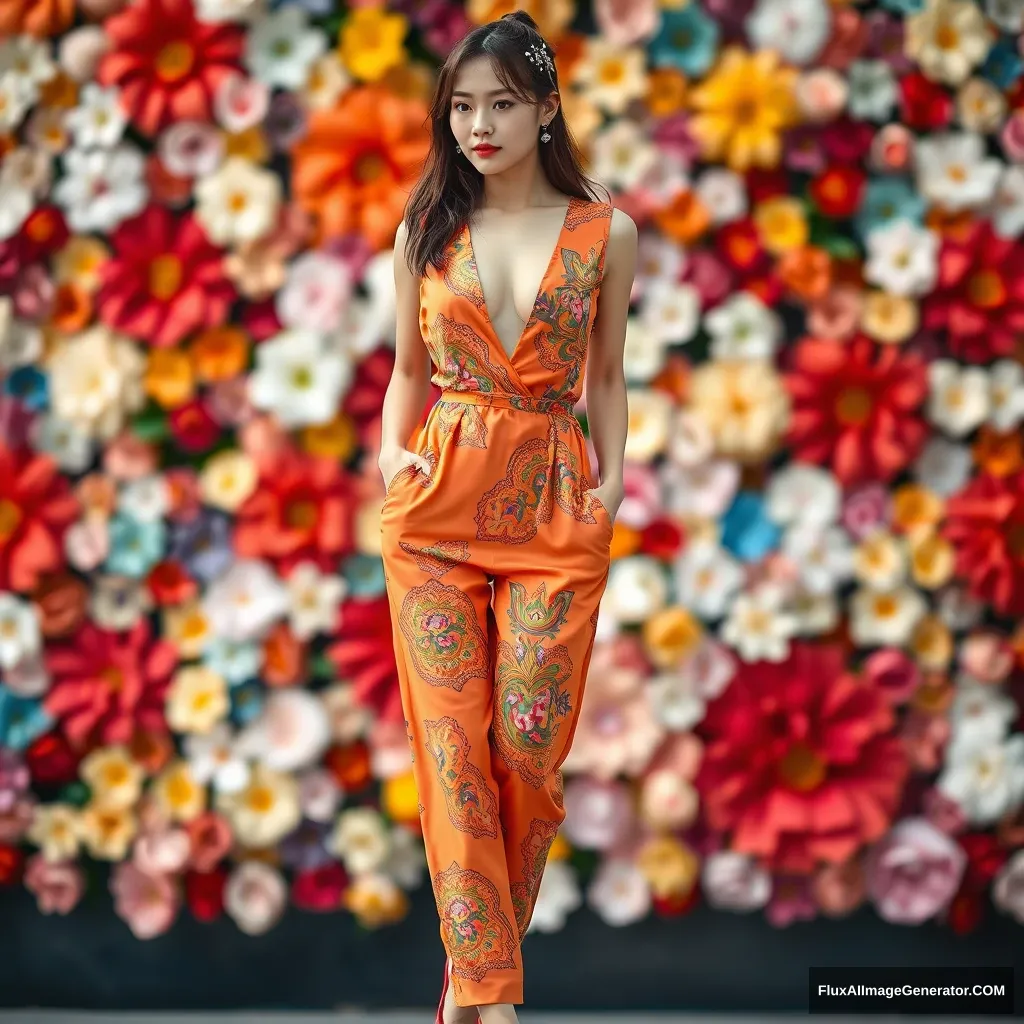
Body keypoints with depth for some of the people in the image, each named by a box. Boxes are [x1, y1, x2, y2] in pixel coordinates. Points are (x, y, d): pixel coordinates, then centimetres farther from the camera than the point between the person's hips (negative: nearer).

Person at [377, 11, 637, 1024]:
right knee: (452, 745, -5)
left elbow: (605, 376, 12)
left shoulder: (606, 233, 4)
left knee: (528, 748, -3)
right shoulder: (424, 233, 7)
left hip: (554, 511, -1)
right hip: (437, 503, 1)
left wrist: (610, 482, 1)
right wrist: (392, 451, -1)